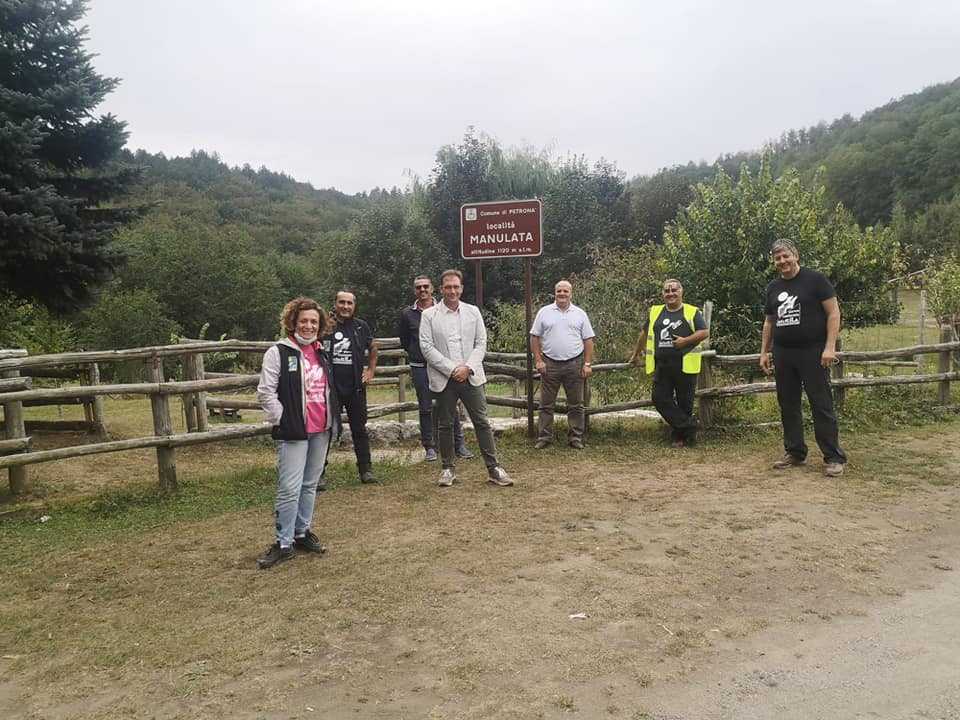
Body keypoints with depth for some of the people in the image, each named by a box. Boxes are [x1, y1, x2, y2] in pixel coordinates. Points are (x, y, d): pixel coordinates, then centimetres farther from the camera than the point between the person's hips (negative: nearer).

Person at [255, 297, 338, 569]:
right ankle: (284, 543, 3)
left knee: (310, 485, 13)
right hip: (293, 432, -6)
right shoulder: (278, 352, -6)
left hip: (321, 430, 7)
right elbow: (265, 393, -10)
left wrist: (332, 420, 15)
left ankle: (302, 532, 25)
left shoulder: (321, 353, 15)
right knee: (290, 489, -8)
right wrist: (283, 420, -13)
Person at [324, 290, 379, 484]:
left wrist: (371, 370, 13)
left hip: (356, 388, 2)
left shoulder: (361, 327, 4)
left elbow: (373, 349, 22)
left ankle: (366, 470, 17)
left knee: (359, 429, 9)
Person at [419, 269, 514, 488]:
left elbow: (481, 343, 5)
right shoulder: (429, 315, 0)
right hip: (444, 378, -1)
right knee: (445, 425, 7)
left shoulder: (473, 311, 8)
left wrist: (467, 367, -10)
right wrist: (451, 369, -12)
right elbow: (427, 347, -6)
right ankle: (448, 468, 19)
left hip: (471, 376, 1)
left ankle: (493, 468, 6)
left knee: (482, 422, 1)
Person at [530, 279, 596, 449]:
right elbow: (535, 337, 5)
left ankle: (575, 438, 15)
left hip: (575, 365, 1)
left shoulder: (580, 314, 7)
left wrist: (587, 364, -2)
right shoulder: (544, 312, 5)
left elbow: (588, 340, 6)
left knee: (576, 405, 6)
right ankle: (544, 437, 13)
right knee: (546, 404, 4)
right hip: (549, 365, 0)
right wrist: (538, 360, -4)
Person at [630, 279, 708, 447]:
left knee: (684, 403, 3)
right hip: (662, 367, 4)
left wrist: (686, 340, -16)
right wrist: (636, 353, 30)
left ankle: (679, 435, 17)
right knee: (659, 398, -5)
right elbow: (645, 333, 24)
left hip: (685, 365, -4)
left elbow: (704, 332, -3)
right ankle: (689, 427, 1)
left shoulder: (692, 312, 2)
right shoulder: (655, 312, 13)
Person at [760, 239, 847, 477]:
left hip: (812, 352, -6)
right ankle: (795, 453, 21)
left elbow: (833, 312, -6)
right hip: (782, 354, 6)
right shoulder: (773, 288, 14)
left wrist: (830, 347, -14)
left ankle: (833, 458, 2)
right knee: (788, 405, 10)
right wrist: (764, 352, 16)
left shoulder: (814, 279, -3)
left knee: (821, 405, -5)